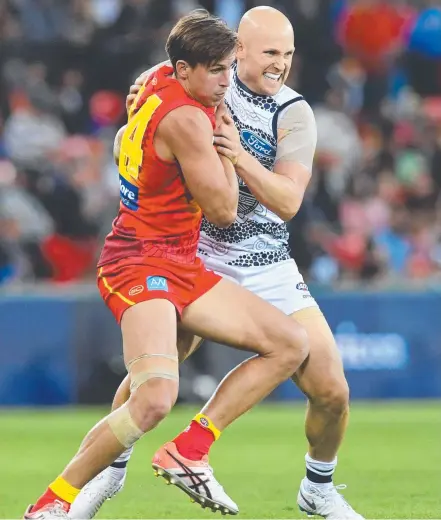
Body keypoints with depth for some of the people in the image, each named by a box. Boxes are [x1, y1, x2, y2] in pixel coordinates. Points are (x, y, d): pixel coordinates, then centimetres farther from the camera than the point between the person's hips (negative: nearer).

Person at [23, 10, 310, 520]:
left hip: (181, 267, 10)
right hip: (141, 265, -10)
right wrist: (228, 144, 0)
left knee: (290, 345, 5)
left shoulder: (159, 81, 9)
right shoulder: (188, 119, -19)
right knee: (156, 397, -29)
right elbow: (223, 210, -11)